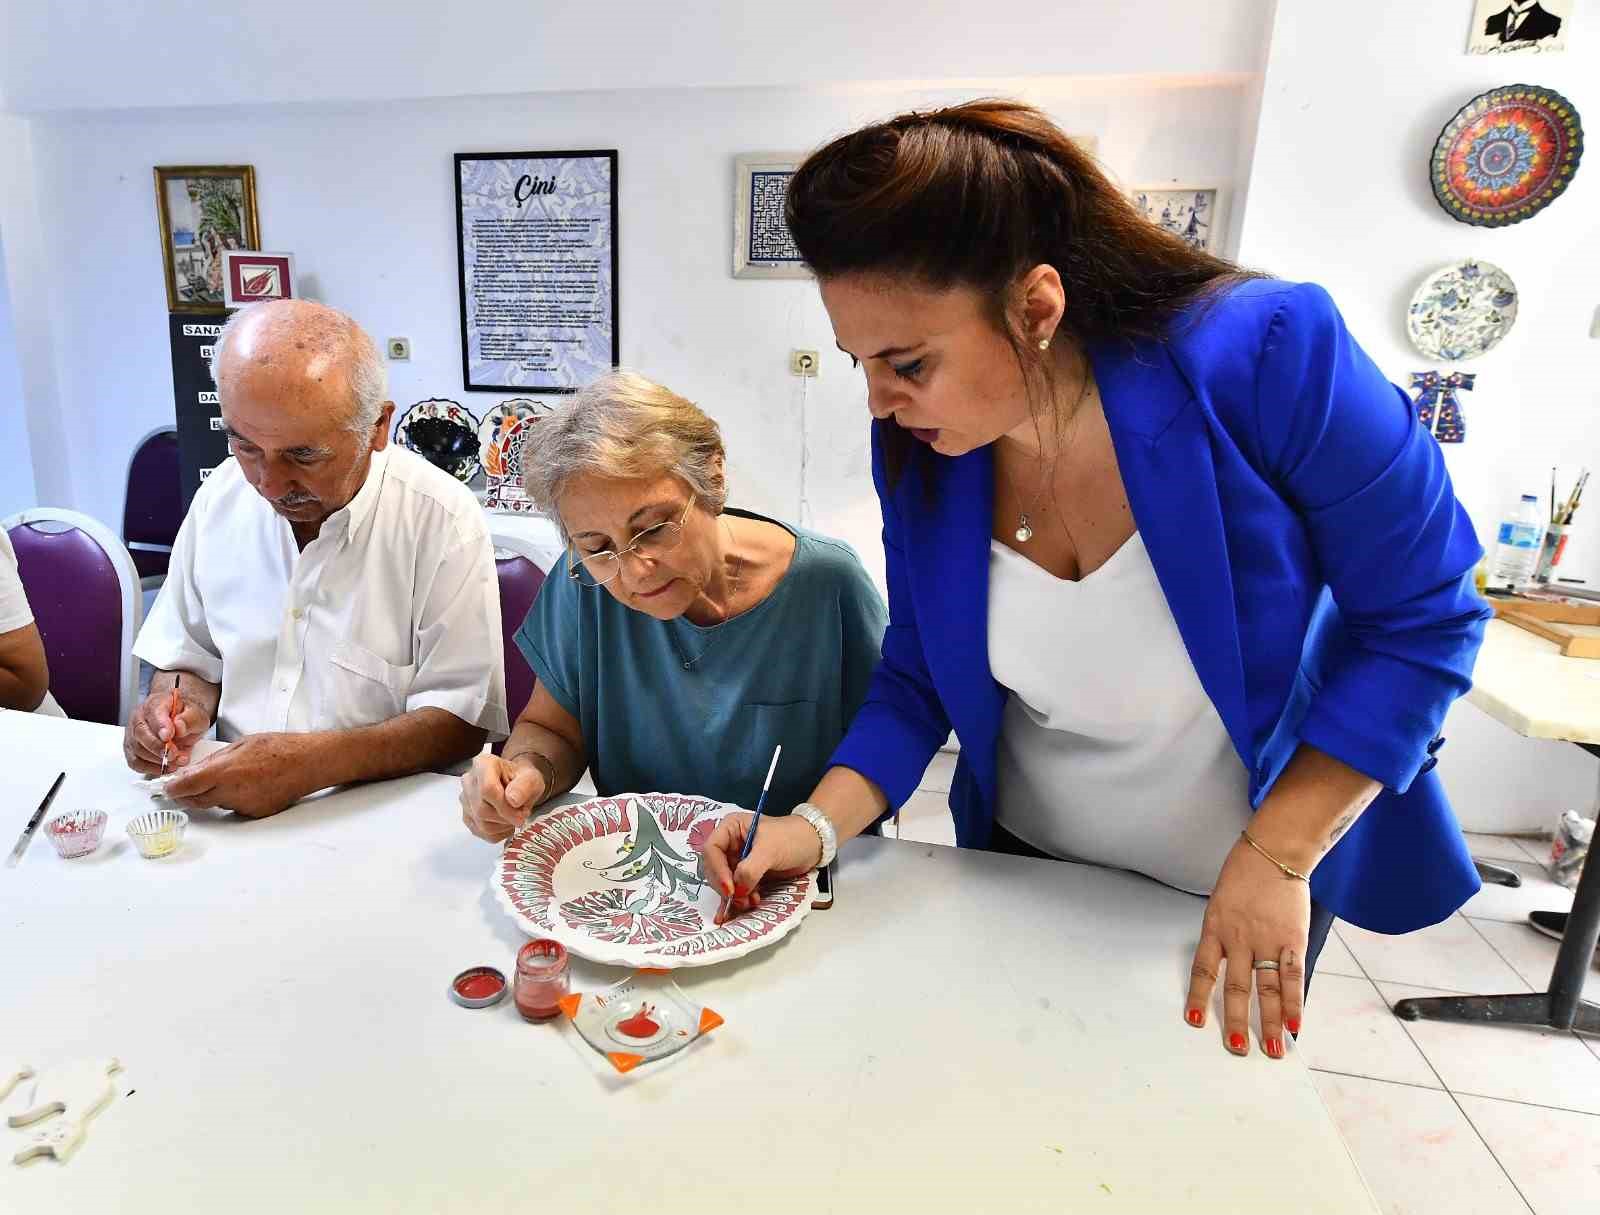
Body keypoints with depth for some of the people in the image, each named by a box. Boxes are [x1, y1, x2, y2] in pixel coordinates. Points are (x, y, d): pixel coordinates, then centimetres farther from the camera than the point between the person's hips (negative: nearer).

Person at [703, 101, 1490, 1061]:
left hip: (1269, 864, -2)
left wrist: (1275, 858, -22)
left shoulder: (1266, 354, -28)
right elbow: (919, 673, -7)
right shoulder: (918, 444, -16)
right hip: (1028, 861, 3)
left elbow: (1422, 624, -18)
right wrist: (818, 826, -21)